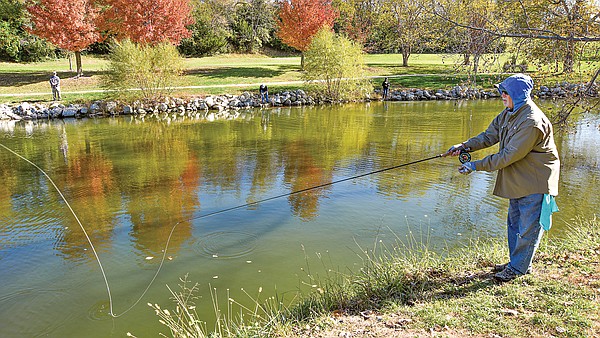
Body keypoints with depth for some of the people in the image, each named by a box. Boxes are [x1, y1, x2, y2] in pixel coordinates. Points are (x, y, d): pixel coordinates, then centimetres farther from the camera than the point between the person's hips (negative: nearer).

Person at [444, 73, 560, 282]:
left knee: (529, 226, 3)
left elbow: (510, 155, -29)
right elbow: (490, 135, 5)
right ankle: (515, 262, 33)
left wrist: (477, 166, -26)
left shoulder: (532, 122, -28)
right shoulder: (509, 113, 3)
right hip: (517, 179, 10)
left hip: (535, 182, -10)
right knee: (514, 223, 19)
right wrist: (465, 146, -11)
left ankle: (520, 267, 15)